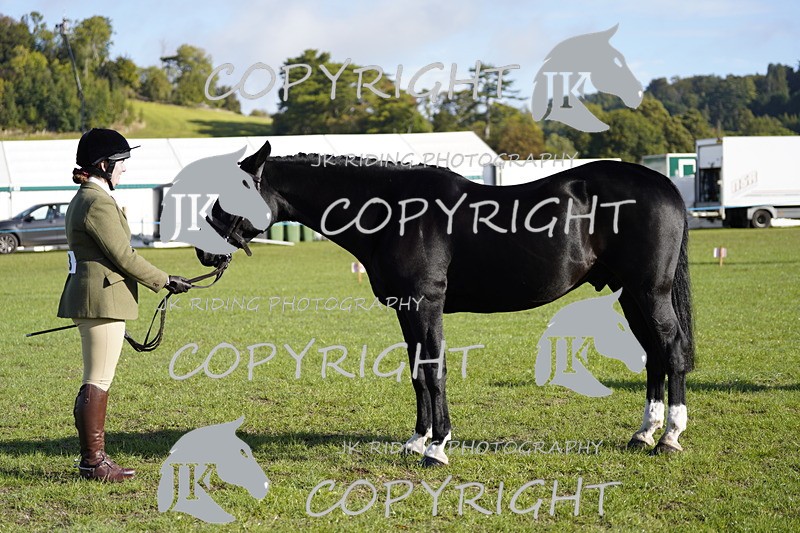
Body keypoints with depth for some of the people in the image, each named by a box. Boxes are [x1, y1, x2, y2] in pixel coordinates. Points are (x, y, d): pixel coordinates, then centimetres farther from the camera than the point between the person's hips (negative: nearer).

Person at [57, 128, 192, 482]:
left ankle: (92, 457, 20)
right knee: (98, 383, -5)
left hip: (88, 293, 11)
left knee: (96, 383, 14)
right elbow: (123, 256, -17)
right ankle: (93, 462, 0)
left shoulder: (83, 199, 16)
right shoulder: (98, 203, -17)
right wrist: (164, 282, -8)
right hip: (103, 299, -11)